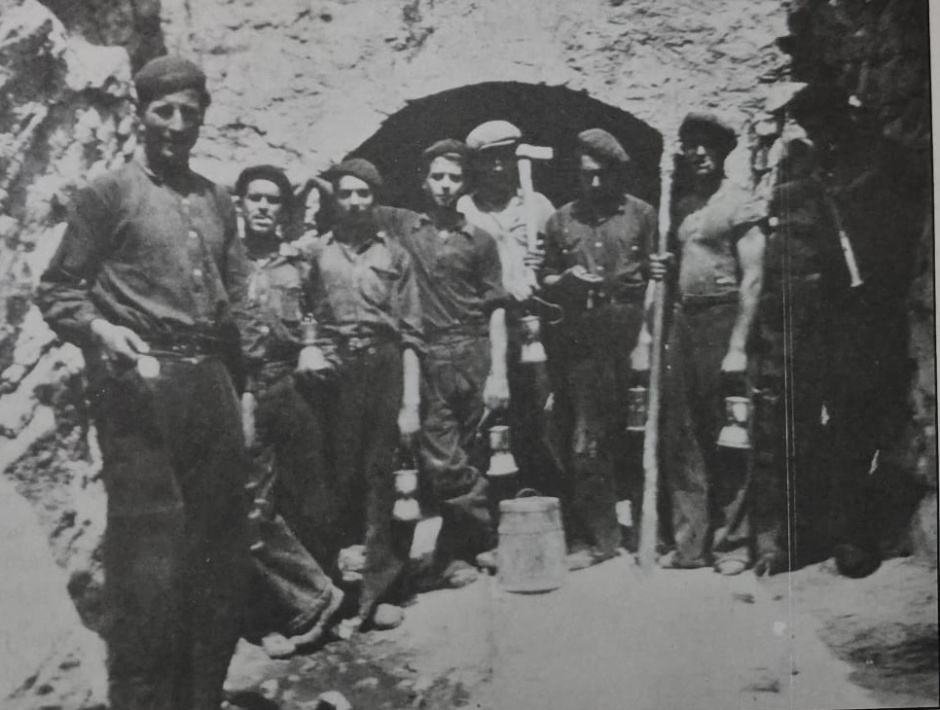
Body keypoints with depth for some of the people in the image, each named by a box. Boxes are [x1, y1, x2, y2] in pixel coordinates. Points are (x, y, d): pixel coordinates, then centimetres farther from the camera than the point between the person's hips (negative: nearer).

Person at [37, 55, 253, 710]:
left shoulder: (217, 200, 18)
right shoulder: (110, 193, 1)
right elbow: (57, 290, 0)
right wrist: (100, 329, -17)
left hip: (210, 380, 6)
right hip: (141, 382, -6)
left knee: (222, 547, 9)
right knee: (149, 548, -8)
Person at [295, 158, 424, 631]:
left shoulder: (394, 254, 12)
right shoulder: (316, 254, 13)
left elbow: (411, 334, 7)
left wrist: (411, 403, 1)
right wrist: (307, 347, -10)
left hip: (384, 367, 0)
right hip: (332, 371, 0)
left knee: (379, 477, 1)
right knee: (335, 477, -2)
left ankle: (376, 591, 7)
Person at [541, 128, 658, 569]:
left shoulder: (642, 215, 7)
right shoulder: (561, 221, 13)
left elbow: (656, 280, 4)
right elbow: (545, 283, 18)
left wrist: (648, 338, -6)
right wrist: (567, 279, -4)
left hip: (631, 340, -2)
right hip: (581, 346, 2)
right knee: (584, 447, -1)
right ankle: (602, 537, 9)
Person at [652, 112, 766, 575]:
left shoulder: (739, 205, -3)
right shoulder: (679, 204, 16)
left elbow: (752, 278, -10)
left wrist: (738, 346, -17)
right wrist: (659, 269, 4)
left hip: (723, 317, -6)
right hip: (682, 319, 6)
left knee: (726, 441, -1)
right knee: (680, 438, 6)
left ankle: (731, 544, 9)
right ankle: (690, 543, 15)